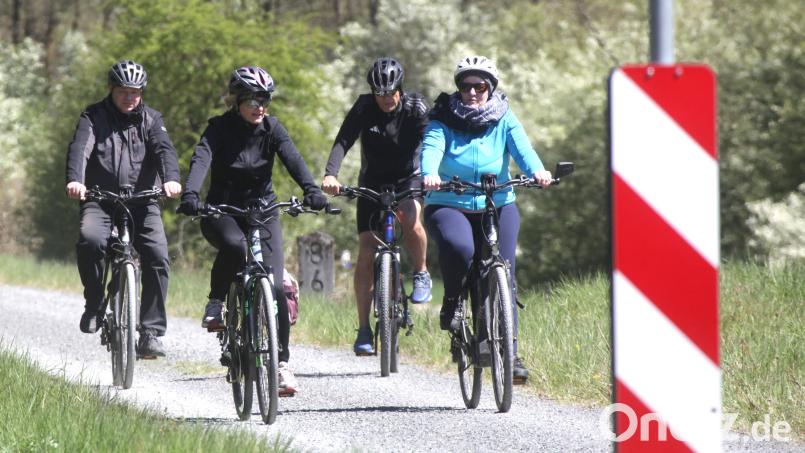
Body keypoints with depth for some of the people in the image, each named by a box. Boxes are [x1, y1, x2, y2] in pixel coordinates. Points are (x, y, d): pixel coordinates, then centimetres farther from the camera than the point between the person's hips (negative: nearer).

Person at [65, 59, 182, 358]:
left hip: (142, 201, 1)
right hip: (101, 199, -1)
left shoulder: (150, 119, 8)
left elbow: (164, 149, -10)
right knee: (90, 239, -31)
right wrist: (75, 180, -35)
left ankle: (151, 332, -11)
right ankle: (94, 303, -8)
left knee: (157, 257, -18)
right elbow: (79, 148, -14)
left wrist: (171, 178, -32)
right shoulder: (94, 117, 4)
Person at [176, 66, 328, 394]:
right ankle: (216, 304, -15)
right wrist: (190, 195, -47)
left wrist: (311, 190, -40)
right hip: (222, 212, -2)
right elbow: (201, 160, -27)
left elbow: (292, 158, -20)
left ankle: (282, 362, -5)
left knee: (275, 286, -13)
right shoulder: (219, 128, -10)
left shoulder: (271, 128, -4)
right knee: (234, 244, -39)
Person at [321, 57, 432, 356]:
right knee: (366, 252, -10)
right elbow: (343, 142, -26)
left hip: (408, 179, -1)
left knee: (409, 216, -35)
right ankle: (363, 329, -5)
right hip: (373, 183, 1)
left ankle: (421, 274, -8)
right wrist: (330, 174, -44)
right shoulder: (364, 108, -15)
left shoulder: (415, 108, -16)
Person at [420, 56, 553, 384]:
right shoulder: (443, 120, 3)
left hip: (498, 205, 2)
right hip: (449, 206, -2)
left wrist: (537, 171, -32)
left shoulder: (504, 119, 7)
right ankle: (452, 302, -7)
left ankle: (509, 350, -2)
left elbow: (521, 147, -9)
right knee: (458, 248, -34)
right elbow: (432, 147, -15)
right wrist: (430, 174, -38)